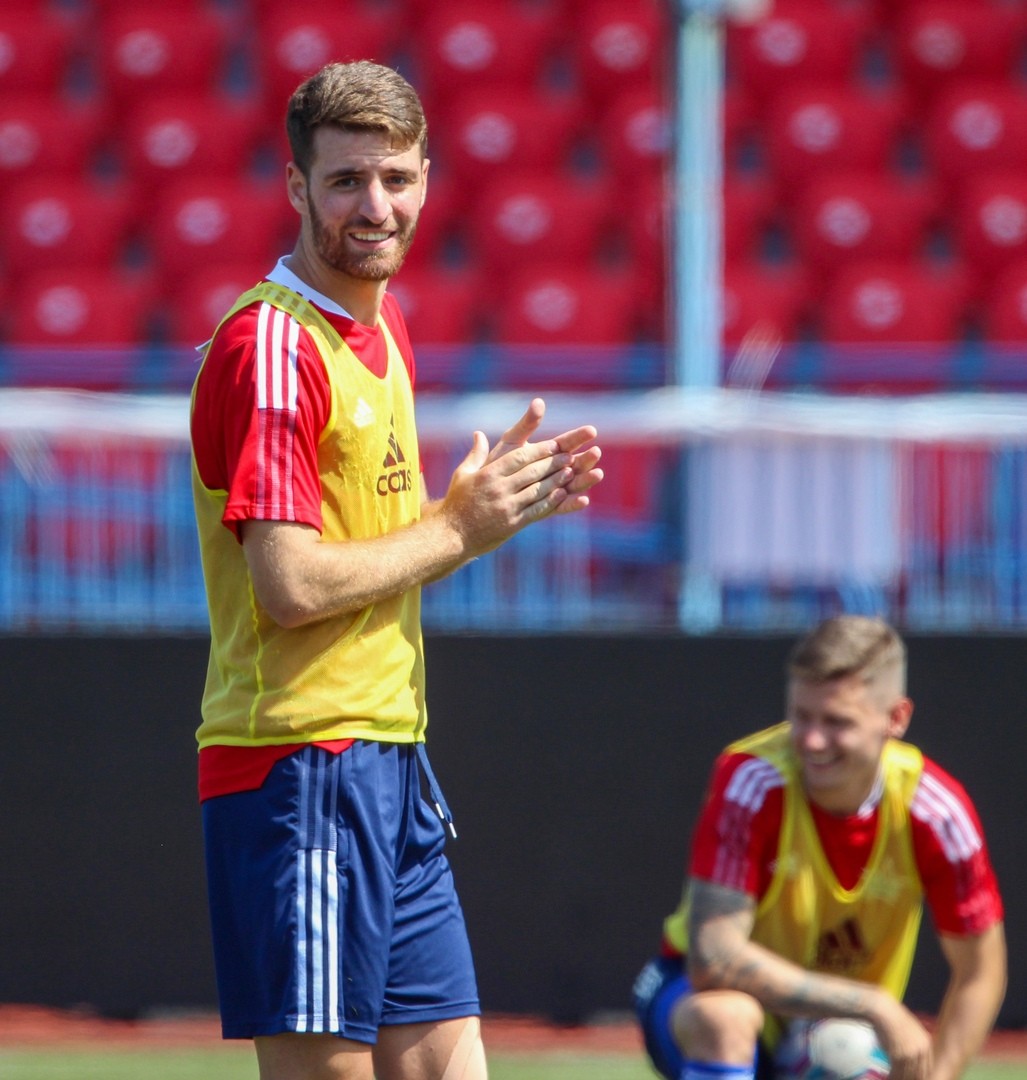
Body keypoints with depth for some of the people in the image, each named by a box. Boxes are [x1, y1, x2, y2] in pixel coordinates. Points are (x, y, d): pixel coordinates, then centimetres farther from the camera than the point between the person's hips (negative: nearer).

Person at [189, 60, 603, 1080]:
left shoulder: (380, 326, 15)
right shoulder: (269, 345, -14)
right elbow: (292, 585, -21)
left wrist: (497, 496, 5)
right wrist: (459, 528, -10)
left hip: (390, 761, 9)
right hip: (300, 763, -9)